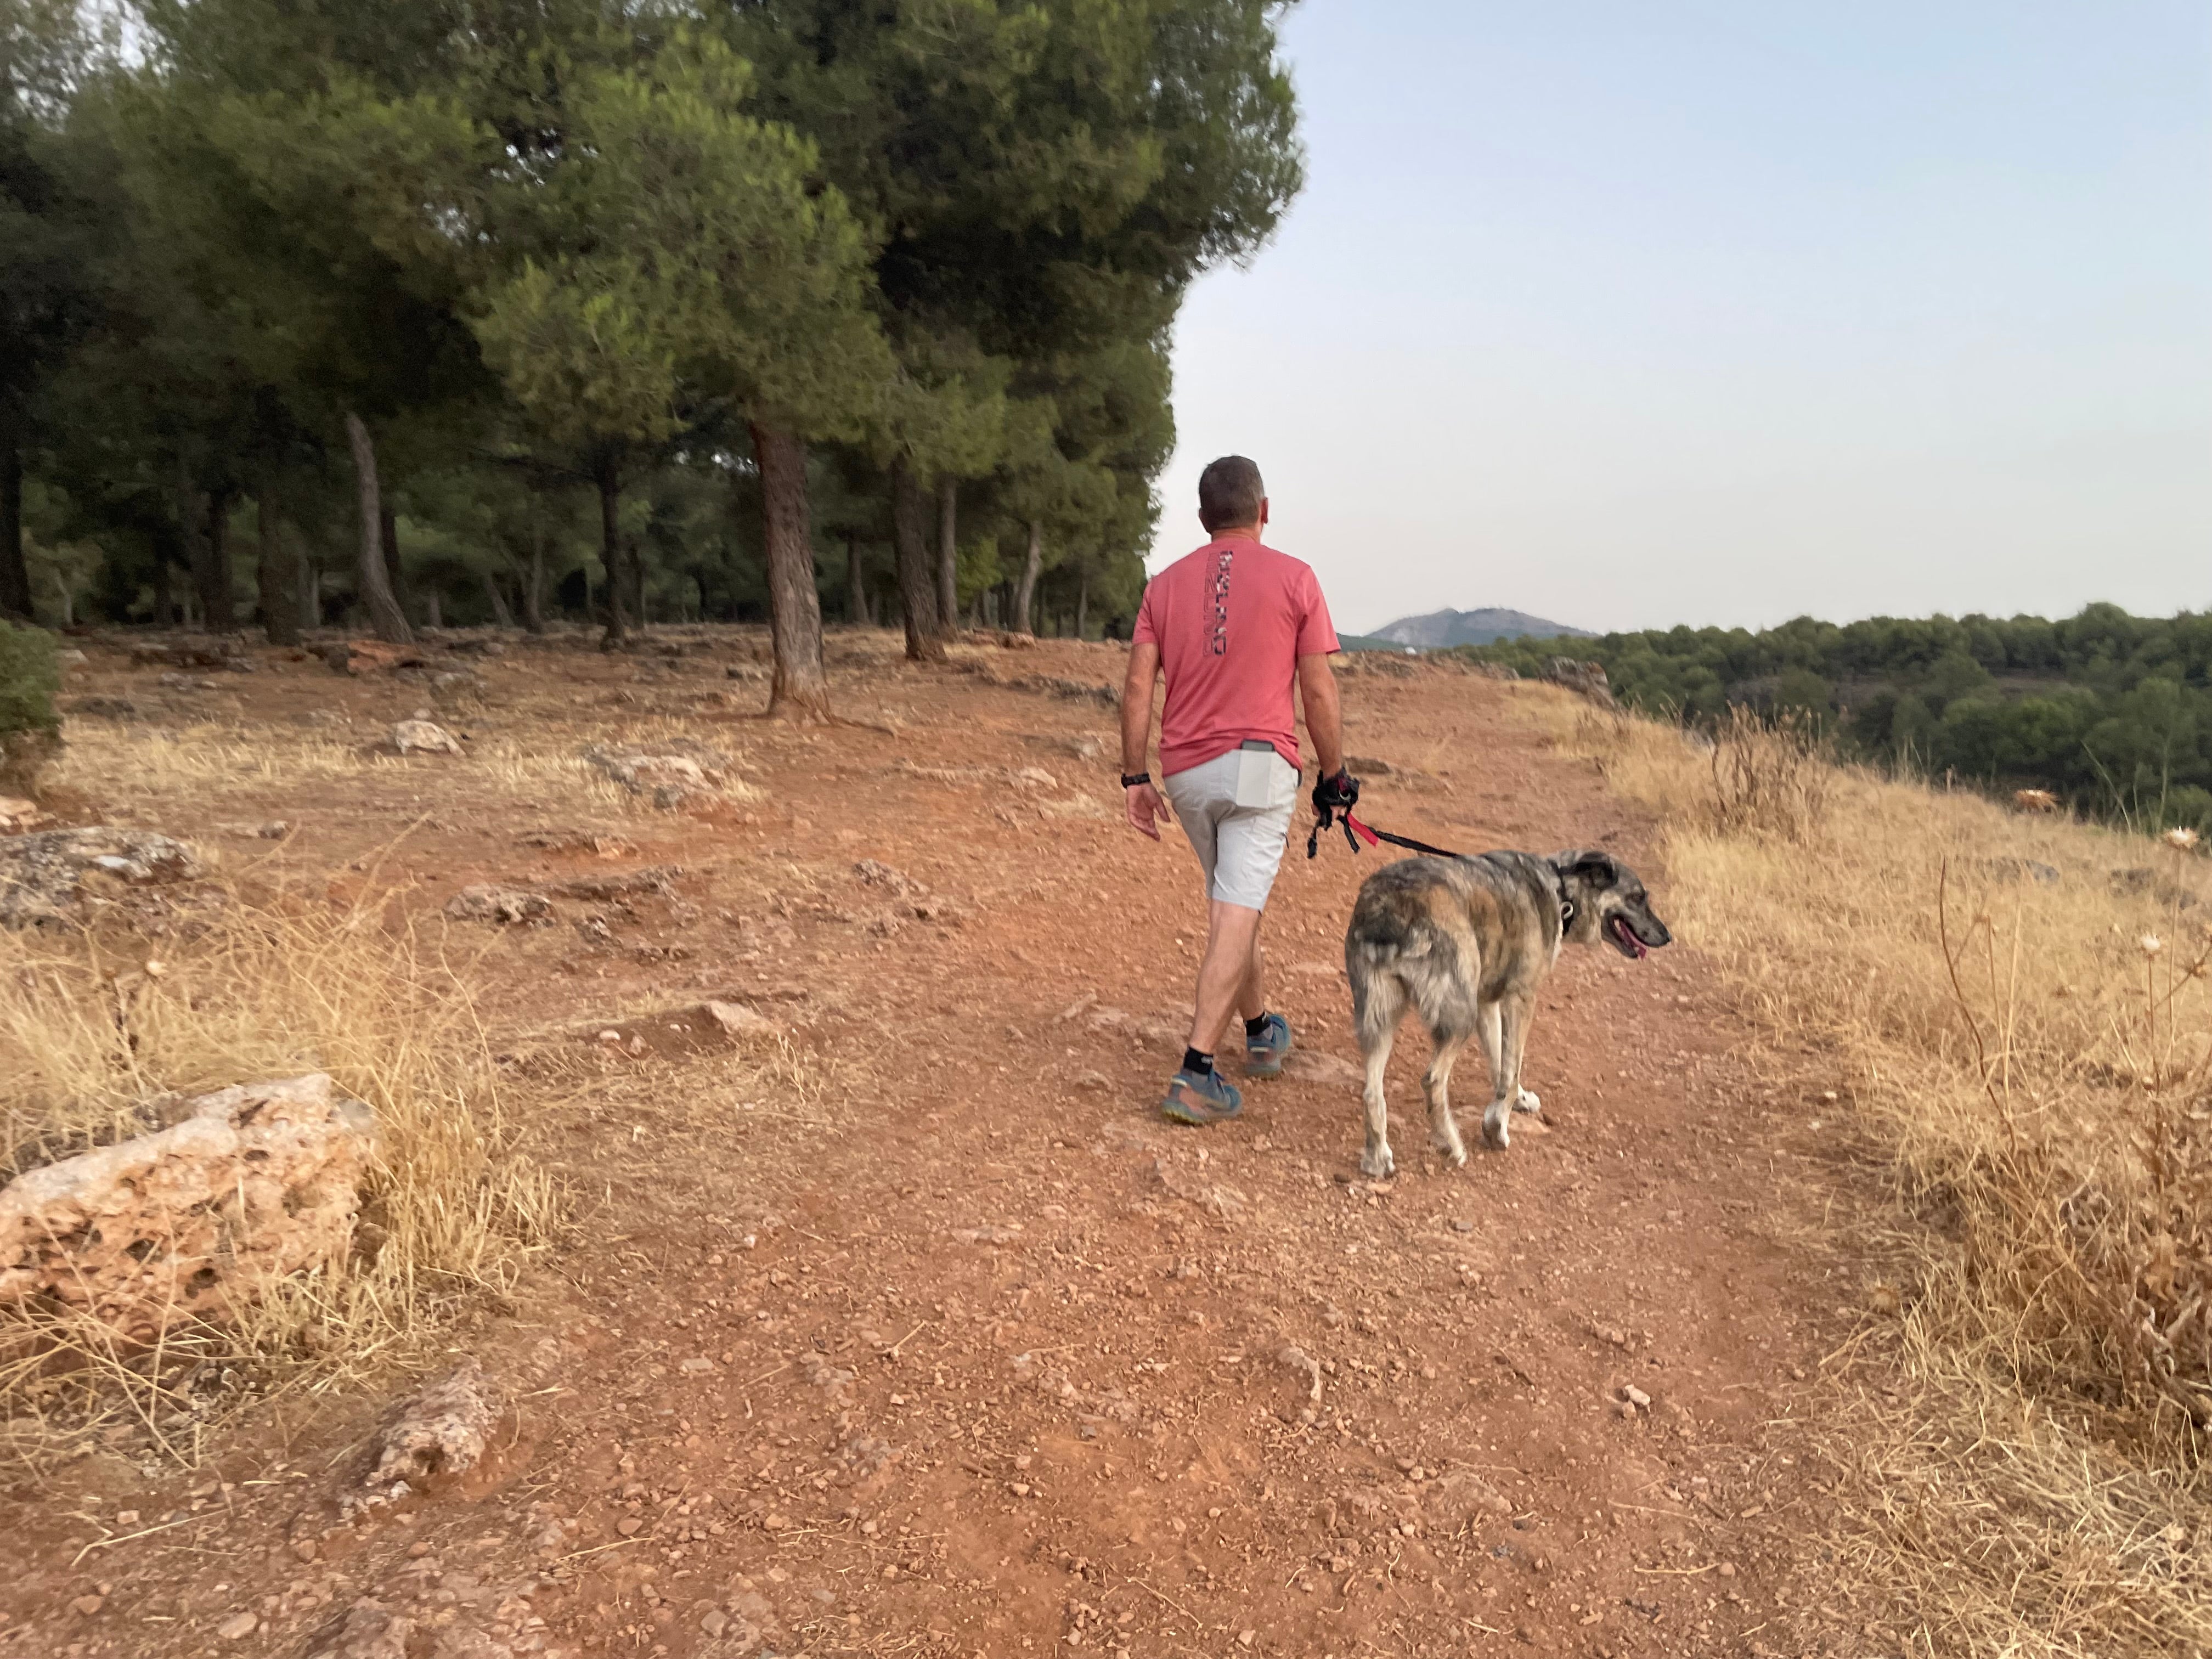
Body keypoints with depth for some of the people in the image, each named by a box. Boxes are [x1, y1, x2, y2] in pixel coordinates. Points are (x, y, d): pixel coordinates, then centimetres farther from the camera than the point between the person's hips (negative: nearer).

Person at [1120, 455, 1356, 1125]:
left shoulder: (1166, 584, 10)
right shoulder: (1293, 578, 2)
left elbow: (1138, 685, 3)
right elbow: (1318, 691, -1)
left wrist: (1135, 777, 6)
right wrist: (1334, 775, 8)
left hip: (1186, 771, 5)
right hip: (1259, 763, -4)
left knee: (1232, 905, 21)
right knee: (1237, 915, -8)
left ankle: (1260, 1034, 38)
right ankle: (1196, 1072, -15)